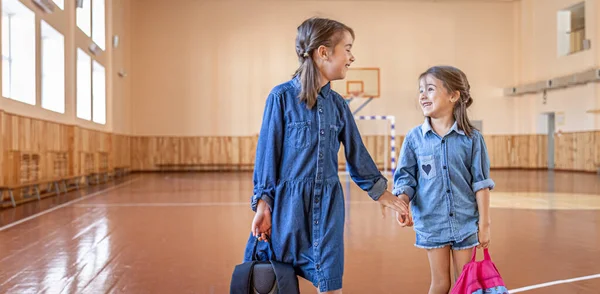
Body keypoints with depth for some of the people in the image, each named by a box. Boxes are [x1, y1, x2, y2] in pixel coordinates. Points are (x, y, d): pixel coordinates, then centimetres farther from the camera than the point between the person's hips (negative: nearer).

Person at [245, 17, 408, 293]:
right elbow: (267, 152, -5)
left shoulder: (338, 103, 7)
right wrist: (263, 203, -8)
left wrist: (380, 191, 20)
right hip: (288, 203, -4)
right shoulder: (282, 96, -7)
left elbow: (356, 153, 15)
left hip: (328, 205, 4)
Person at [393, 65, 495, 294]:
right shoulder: (414, 138, -2)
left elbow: (481, 182, -2)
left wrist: (484, 224, -2)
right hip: (431, 223, 0)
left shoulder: (471, 138, -4)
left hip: (465, 223, 0)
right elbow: (405, 178, 2)